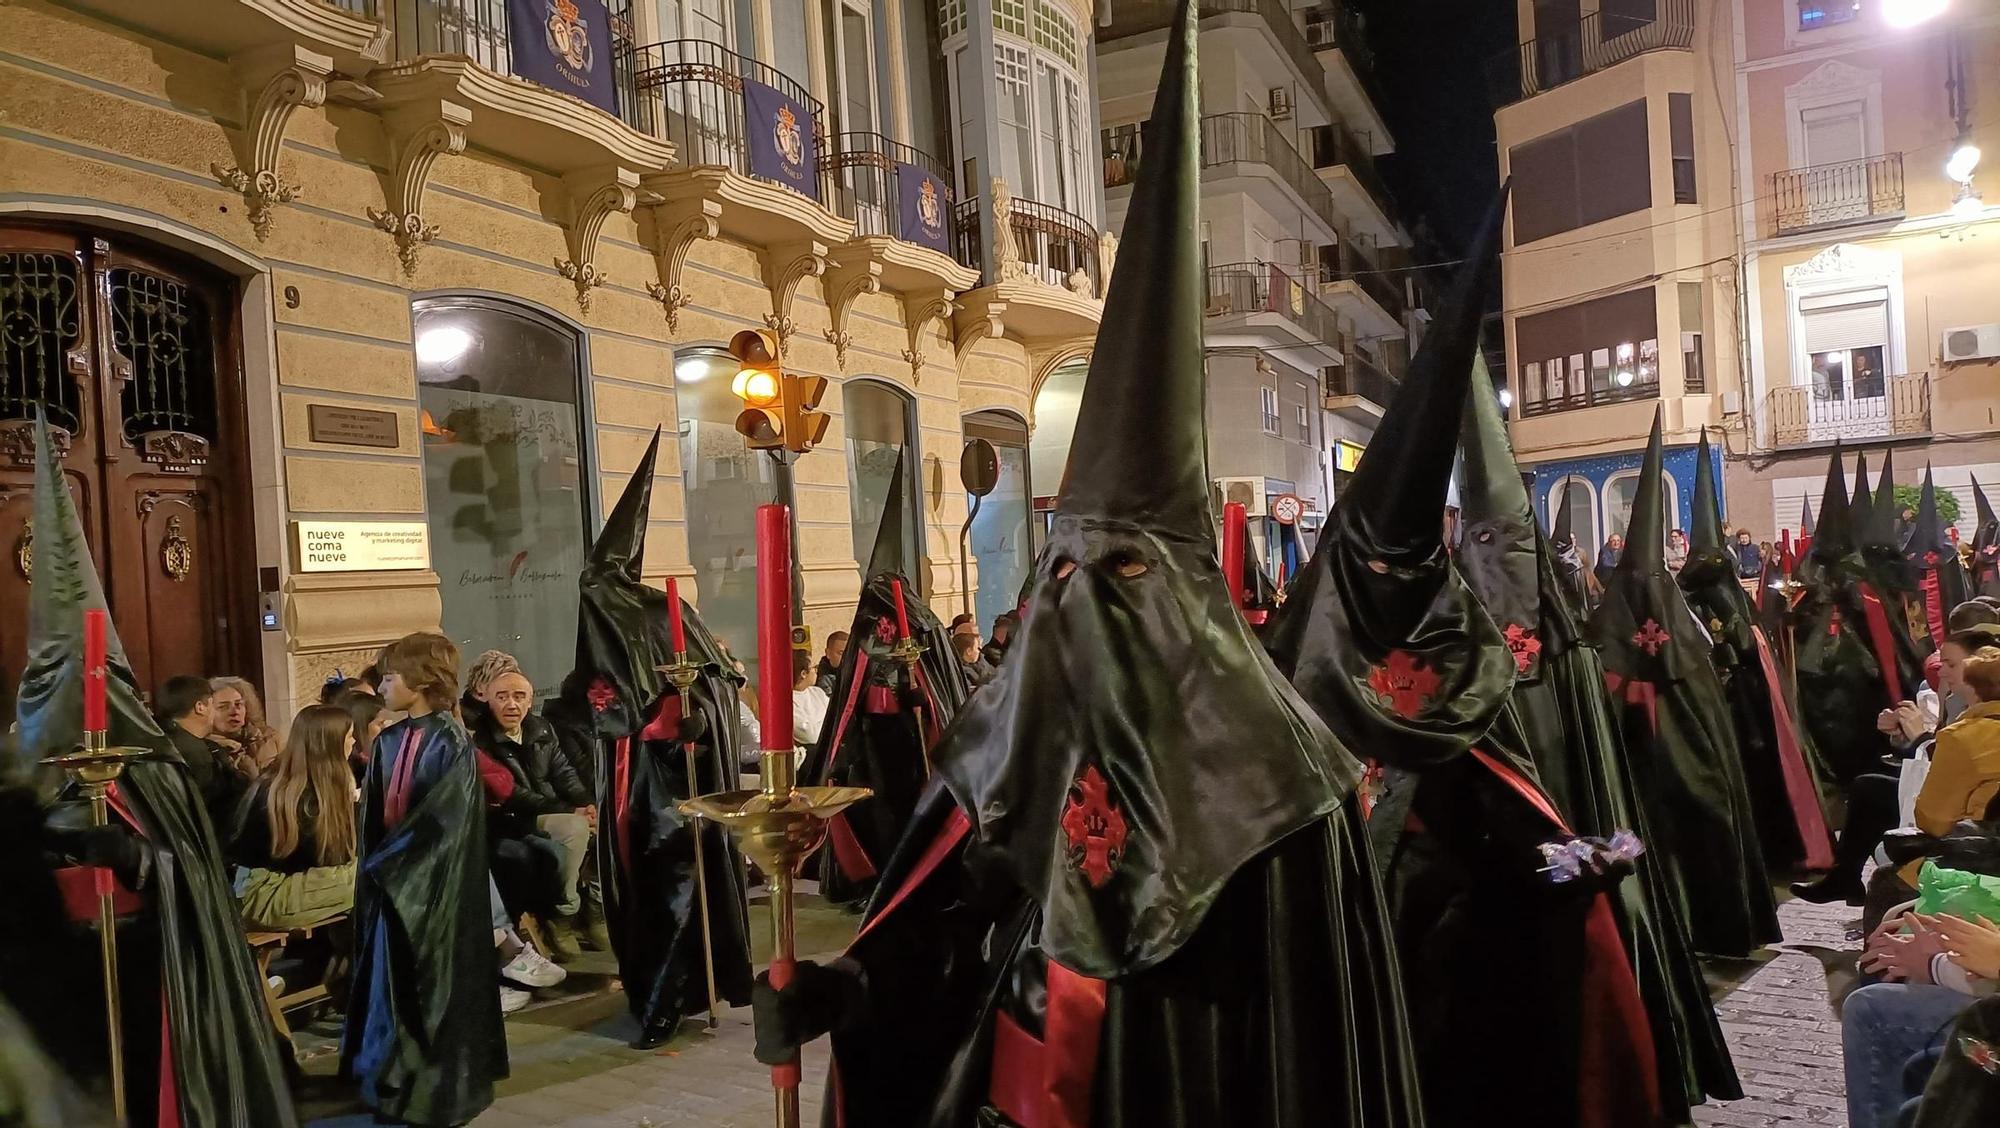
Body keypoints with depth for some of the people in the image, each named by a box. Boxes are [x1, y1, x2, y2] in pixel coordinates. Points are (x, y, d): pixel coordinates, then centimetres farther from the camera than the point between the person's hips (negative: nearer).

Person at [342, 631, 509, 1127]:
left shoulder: (451, 743, -13)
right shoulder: (387, 742, 7)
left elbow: (442, 822, -18)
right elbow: (373, 816, 10)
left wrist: (387, 864, -15)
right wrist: (374, 868, 1)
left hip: (433, 883, -6)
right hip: (389, 878, 6)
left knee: (434, 984, 4)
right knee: (390, 983, 12)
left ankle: (440, 1086, 17)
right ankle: (394, 1079, 26)